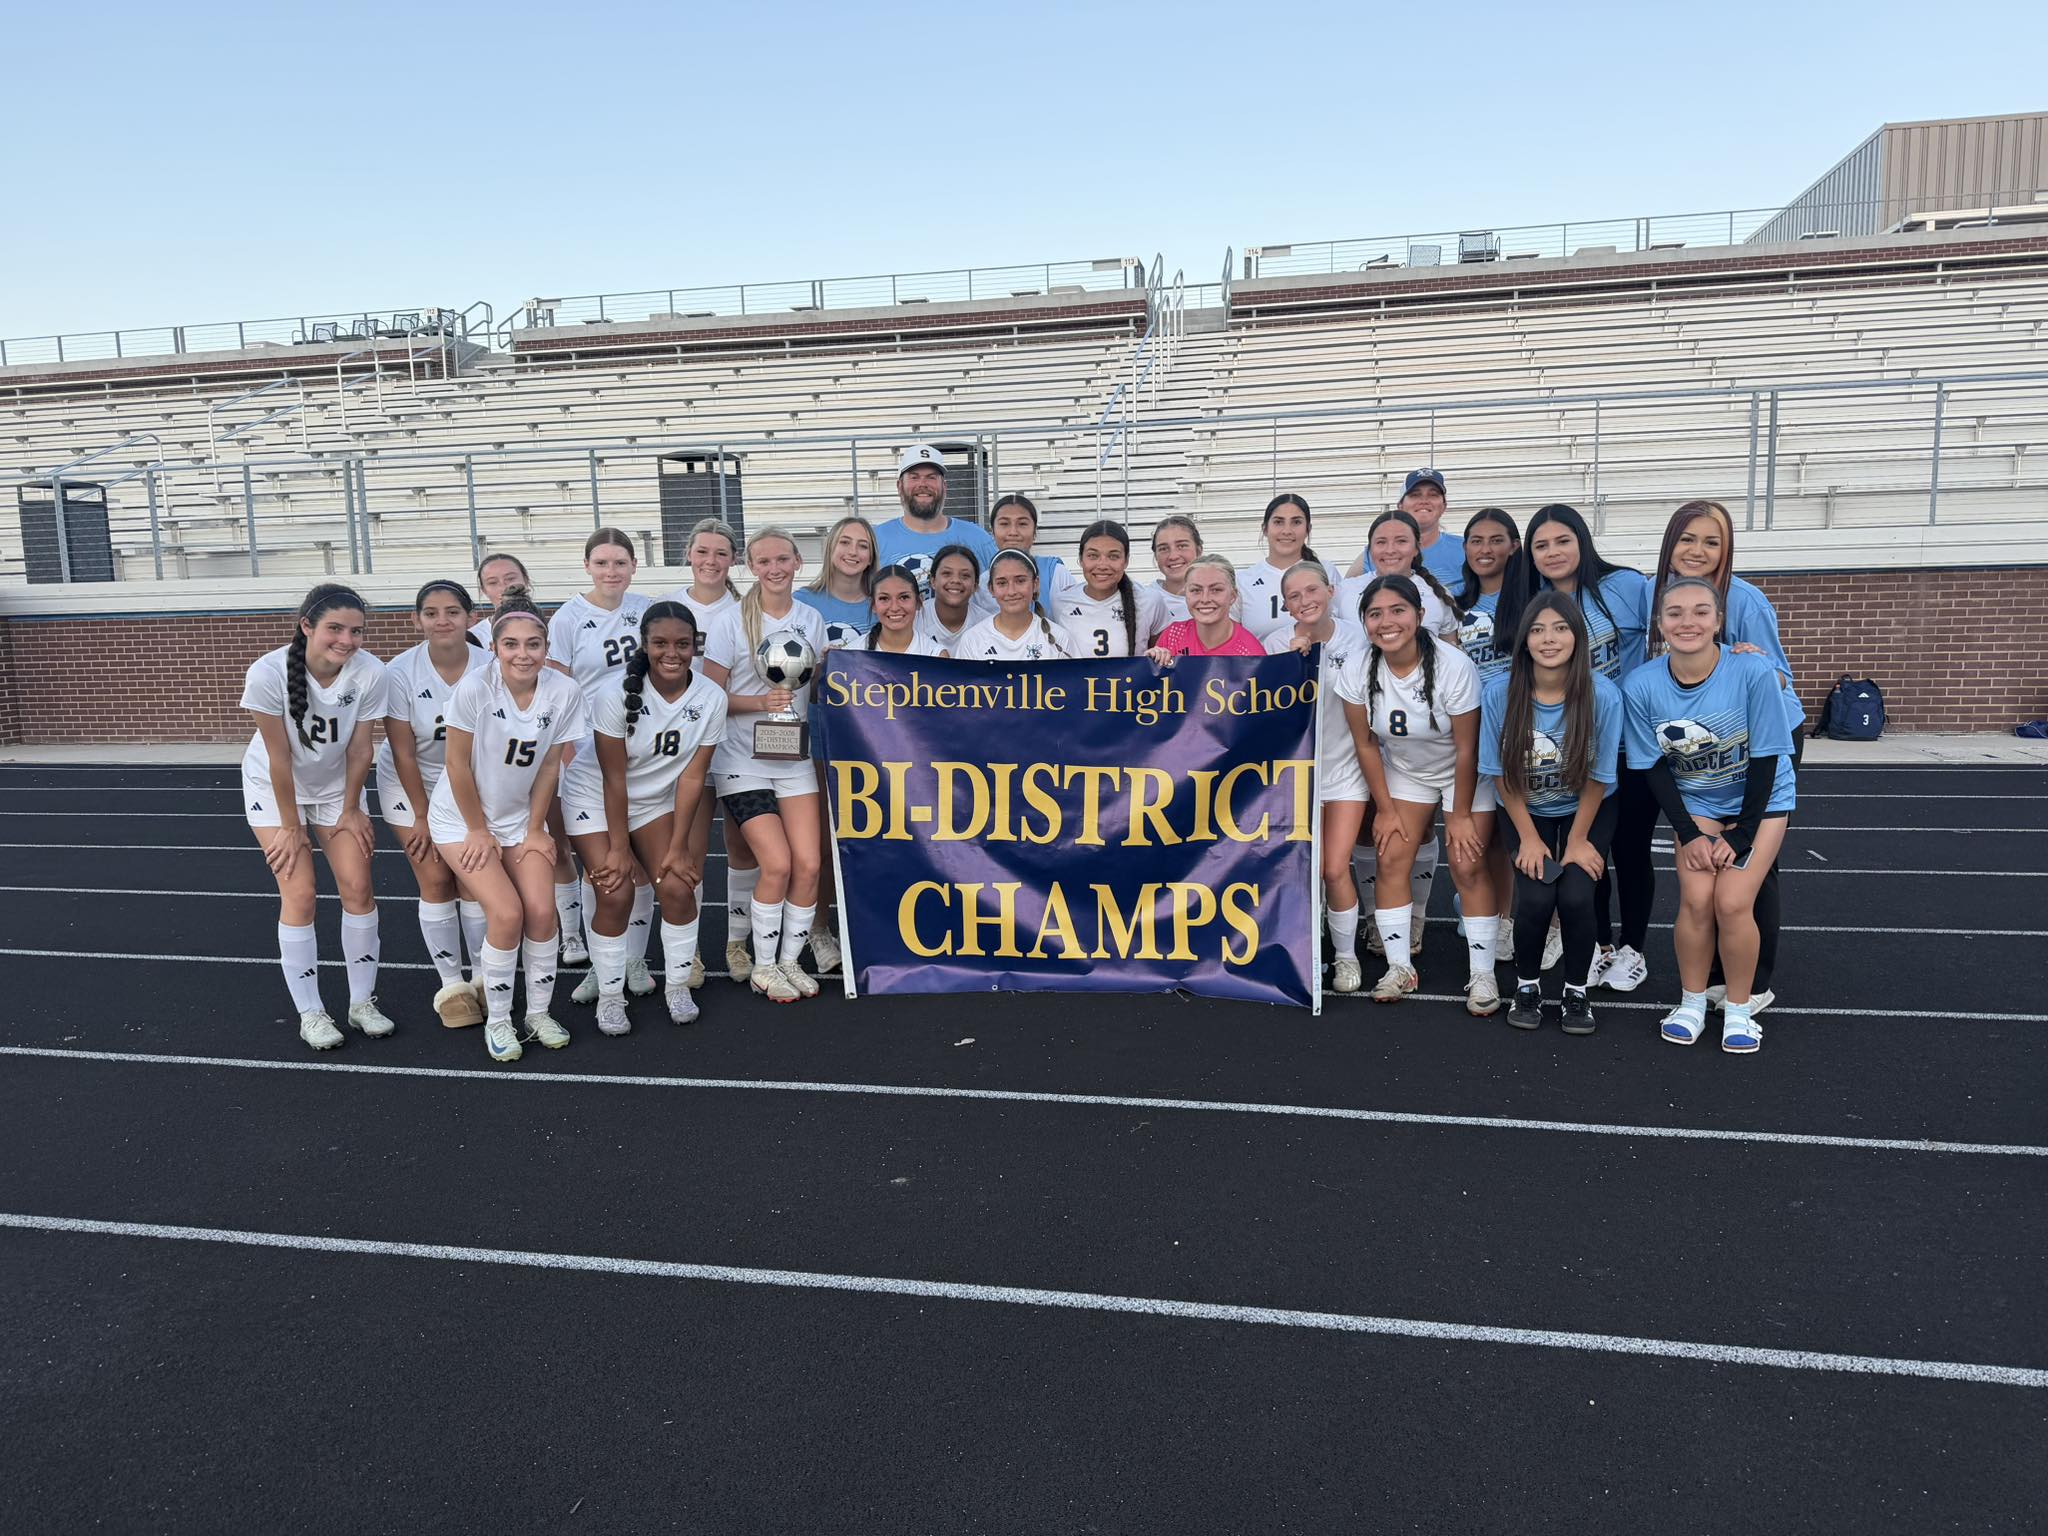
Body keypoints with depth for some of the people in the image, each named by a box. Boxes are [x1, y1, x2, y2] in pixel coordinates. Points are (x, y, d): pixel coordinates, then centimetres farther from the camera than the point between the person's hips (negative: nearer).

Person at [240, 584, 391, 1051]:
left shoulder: (369, 672, -25)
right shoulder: (268, 673, -30)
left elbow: (359, 750, -11)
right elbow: (279, 758, -22)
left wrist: (351, 810, -2)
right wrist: (291, 828, -14)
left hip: (337, 784, 2)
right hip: (274, 787, -2)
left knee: (358, 886, -3)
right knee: (299, 894, -9)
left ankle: (363, 1001, 13)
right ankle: (309, 1013, 4)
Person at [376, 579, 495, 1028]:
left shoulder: (489, 668, -19)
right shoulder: (400, 671, -20)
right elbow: (403, 752, -14)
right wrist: (422, 817, -9)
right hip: (411, 784, -1)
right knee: (436, 879, -4)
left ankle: (484, 977, 13)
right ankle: (451, 986, 6)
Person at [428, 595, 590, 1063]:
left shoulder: (564, 692, -16)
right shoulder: (474, 688, -25)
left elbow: (549, 766, -4)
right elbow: (458, 765, -15)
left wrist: (534, 831, -1)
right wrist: (478, 831, -9)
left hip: (520, 817, 3)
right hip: (462, 818, -3)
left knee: (542, 910, -11)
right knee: (507, 912, -16)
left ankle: (539, 1013, 10)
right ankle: (497, 1020, 5)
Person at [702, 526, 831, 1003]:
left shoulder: (812, 620, 7)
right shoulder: (733, 623, -6)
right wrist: (761, 702, -19)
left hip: (795, 759, 4)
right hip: (743, 761, -4)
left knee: (809, 864, -6)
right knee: (777, 864, -12)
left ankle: (790, 960, 14)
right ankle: (762, 967, 8)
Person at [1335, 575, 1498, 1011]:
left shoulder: (1453, 666, -29)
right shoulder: (1357, 671, -19)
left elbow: (1467, 749, -21)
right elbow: (1366, 745, -8)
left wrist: (1461, 815, -14)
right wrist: (1386, 809, -5)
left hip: (1464, 774, -3)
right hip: (1403, 771, 4)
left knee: (1468, 867, -9)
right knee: (1391, 859, -5)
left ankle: (1482, 974, 1)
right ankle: (1400, 967, 4)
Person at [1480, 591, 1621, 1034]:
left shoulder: (1603, 694, -22)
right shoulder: (1499, 693, -20)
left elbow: (1597, 777, -10)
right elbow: (1501, 773, -9)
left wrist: (1578, 840, -7)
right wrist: (1529, 837, -8)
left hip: (1587, 811, 0)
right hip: (1525, 811, 0)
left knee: (1575, 896, -19)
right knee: (1536, 897, -19)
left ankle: (1576, 992, 6)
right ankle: (1527, 986, 9)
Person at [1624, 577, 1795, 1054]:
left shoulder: (1753, 672, -25)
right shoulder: (1641, 685, -18)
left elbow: (1765, 761, -17)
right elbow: (1654, 768, -7)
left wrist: (1740, 836, -14)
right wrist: (1689, 834, -12)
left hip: (1761, 799, -2)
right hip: (1695, 803, 2)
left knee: (1732, 902, -15)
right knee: (1696, 899, -14)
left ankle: (1738, 1008, 8)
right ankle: (1692, 1002, 9)